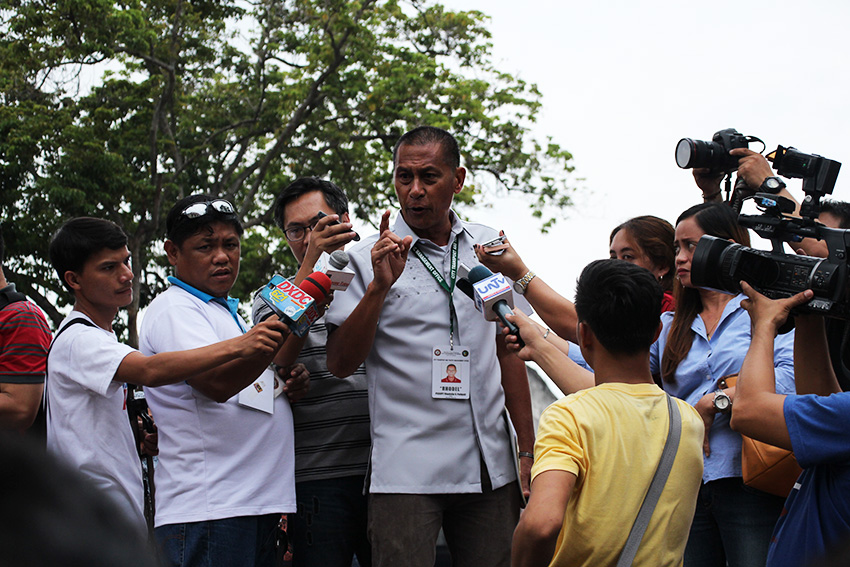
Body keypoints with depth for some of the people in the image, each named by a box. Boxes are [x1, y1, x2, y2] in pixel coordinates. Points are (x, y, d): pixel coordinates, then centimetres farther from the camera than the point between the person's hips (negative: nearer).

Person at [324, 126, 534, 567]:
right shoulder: (367, 259, 0)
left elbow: (509, 352, 16)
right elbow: (340, 364, -5)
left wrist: (527, 450, 12)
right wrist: (379, 286, -16)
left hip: (489, 466, 3)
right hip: (406, 472, -3)